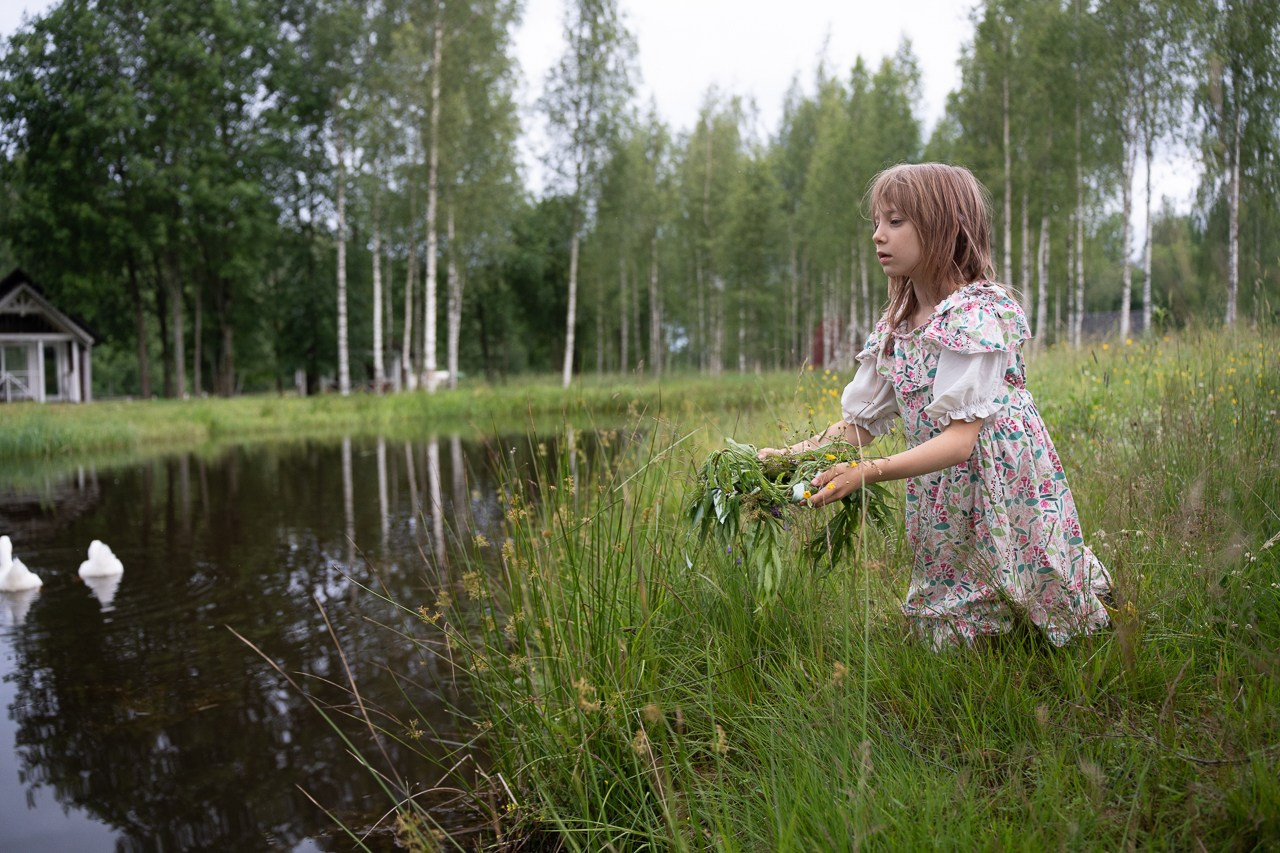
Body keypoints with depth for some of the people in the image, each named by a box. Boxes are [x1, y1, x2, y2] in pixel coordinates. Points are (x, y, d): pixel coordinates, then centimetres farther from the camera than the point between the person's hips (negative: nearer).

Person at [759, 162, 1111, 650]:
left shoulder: (975, 315, -18)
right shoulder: (892, 329, 7)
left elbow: (960, 440, -25)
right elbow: (859, 425, 6)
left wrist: (868, 472, -35)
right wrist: (791, 457, -9)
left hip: (1005, 494, -7)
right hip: (942, 508, 7)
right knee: (945, 637, 10)